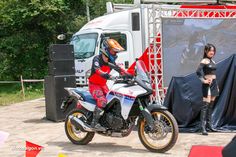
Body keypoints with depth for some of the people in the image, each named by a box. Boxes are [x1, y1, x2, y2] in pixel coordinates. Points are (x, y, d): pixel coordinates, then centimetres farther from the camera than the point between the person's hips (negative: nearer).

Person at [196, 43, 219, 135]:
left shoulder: (212, 61, 15)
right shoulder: (204, 60, -9)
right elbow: (198, 71, -24)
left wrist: (217, 86, 18)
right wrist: (203, 80, -22)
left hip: (214, 84, 8)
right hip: (207, 85, -8)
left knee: (211, 105, 11)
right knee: (206, 105, -12)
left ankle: (209, 124, 19)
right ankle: (203, 127, -14)